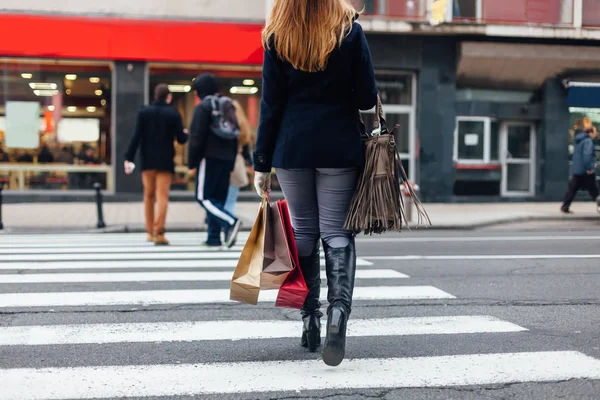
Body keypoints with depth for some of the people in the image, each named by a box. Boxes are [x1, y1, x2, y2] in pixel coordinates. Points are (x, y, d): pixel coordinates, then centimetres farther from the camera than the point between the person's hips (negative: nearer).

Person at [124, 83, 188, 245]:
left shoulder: (144, 112, 1)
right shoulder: (173, 114, -3)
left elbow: (136, 136, -4)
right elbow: (181, 139, -3)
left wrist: (129, 158, -4)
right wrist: (185, 133, 20)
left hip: (147, 160, 2)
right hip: (165, 161, -2)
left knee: (149, 195, 15)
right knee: (162, 196, -5)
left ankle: (150, 232, 22)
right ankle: (158, 232, -15)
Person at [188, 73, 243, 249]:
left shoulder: (203, 107, -7)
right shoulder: (228, 107, 16)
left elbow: (196, 138, -13)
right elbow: (235, 137, 17)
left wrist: (192, 163, -7)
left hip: (209, 158, -7)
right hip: (226, 159, 7)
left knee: (203, 197, -5)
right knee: (218, 198, 10)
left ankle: (231, 222, -25)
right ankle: (214, 238, 7)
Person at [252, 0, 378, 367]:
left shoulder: (277, 38, 1)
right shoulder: (351, 31, -2)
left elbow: (271, 105, 0)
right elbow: (367, 99, -4)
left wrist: (262, 163, 4)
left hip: (292, 146, 1)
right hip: (340, 146, -1)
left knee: (303, 230, 11)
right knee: (336, 231, 2)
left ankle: (310, 320, 14)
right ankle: (339, 308, -20)